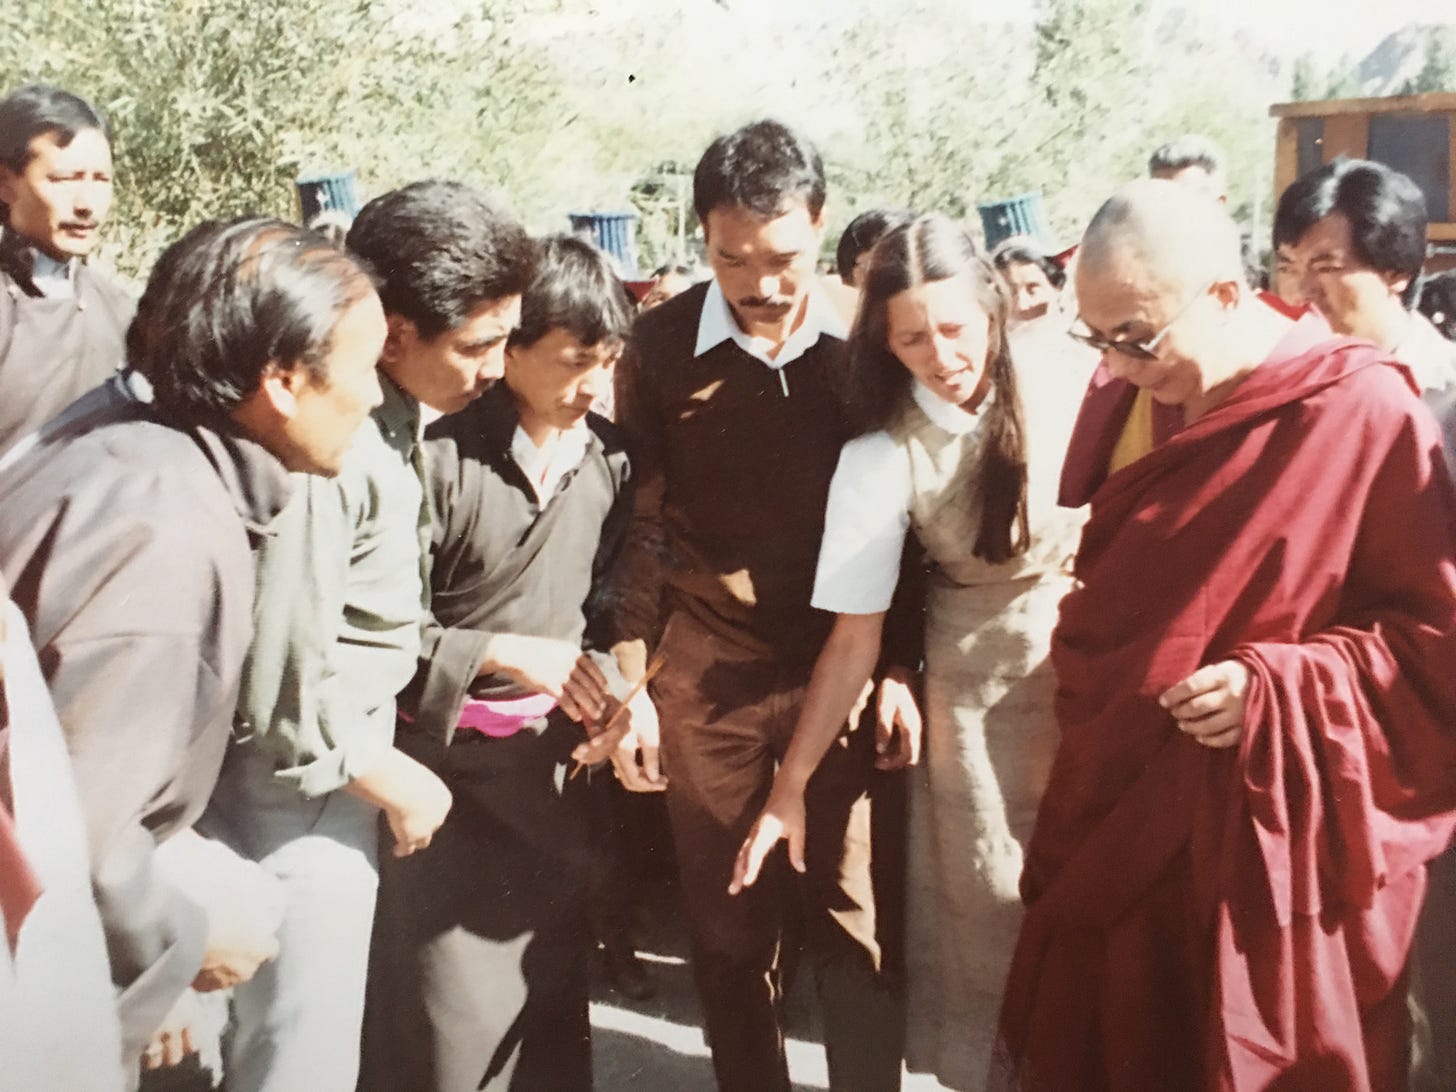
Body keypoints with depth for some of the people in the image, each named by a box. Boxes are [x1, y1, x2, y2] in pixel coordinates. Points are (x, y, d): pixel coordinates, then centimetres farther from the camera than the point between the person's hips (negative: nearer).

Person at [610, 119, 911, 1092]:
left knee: (858, 915, 5)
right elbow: (638, 525, 1)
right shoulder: (665, 344, -4)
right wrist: (630, 683, -1)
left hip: (843, 661, 0)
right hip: (708, 674, 0)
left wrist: (899, 665, -1)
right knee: (730, 922, 12)